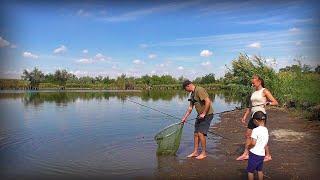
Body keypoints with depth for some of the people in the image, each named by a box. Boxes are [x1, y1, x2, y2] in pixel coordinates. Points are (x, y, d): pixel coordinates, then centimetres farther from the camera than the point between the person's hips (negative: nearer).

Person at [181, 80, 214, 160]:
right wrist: (184, 118, 16)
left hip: (207, 115, -9)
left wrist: (204, 113, -21)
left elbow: (208, 101, -25)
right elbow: (190, 108, 18)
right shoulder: (192, 94, 12)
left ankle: (203, 153, 5)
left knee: (201, 133, -11)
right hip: (200, 115, 9)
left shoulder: (199, 90, -18)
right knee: (196, 134, 9)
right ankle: (195, 152, 21)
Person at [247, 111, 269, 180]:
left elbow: (253, 143, -23)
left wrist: (248, 146, -5)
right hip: (262, 154, 8)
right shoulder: (266, 130, 4)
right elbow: (265, 143, 13)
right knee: (260, 170, 21)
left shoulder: (255, 130, -20)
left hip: (254, 153, -7)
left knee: (250, 171, 6)